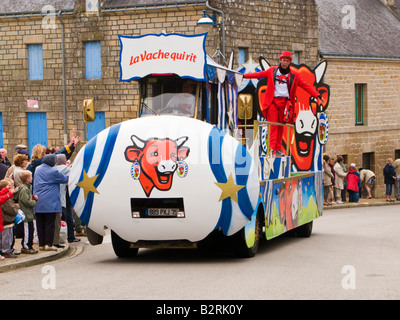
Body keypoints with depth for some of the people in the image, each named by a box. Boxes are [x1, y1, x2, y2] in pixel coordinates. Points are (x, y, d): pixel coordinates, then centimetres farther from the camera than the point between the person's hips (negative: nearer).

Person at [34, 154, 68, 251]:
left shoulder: (37, 169, 11)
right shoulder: (53, 171, -10)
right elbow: (64, 179, 2)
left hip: (38, 203, 6)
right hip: (50, 202, -6)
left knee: (40, 224, 8)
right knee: (50, 224, -3)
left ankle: (41, 244, 10)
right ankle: (48, 244, -6)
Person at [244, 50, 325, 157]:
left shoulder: (294, 75, 11)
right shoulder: (272, 71, 11)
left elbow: (306, 86, 11)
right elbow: (259, 74, 17)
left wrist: (317, 95, 4)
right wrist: (244, 75, 13)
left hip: (284, 102, 1)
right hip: (272, 101, -1)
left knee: (281, 126, 4)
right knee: (273, 125, -9)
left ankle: (278, 149, 10)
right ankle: (272, 148, -15)